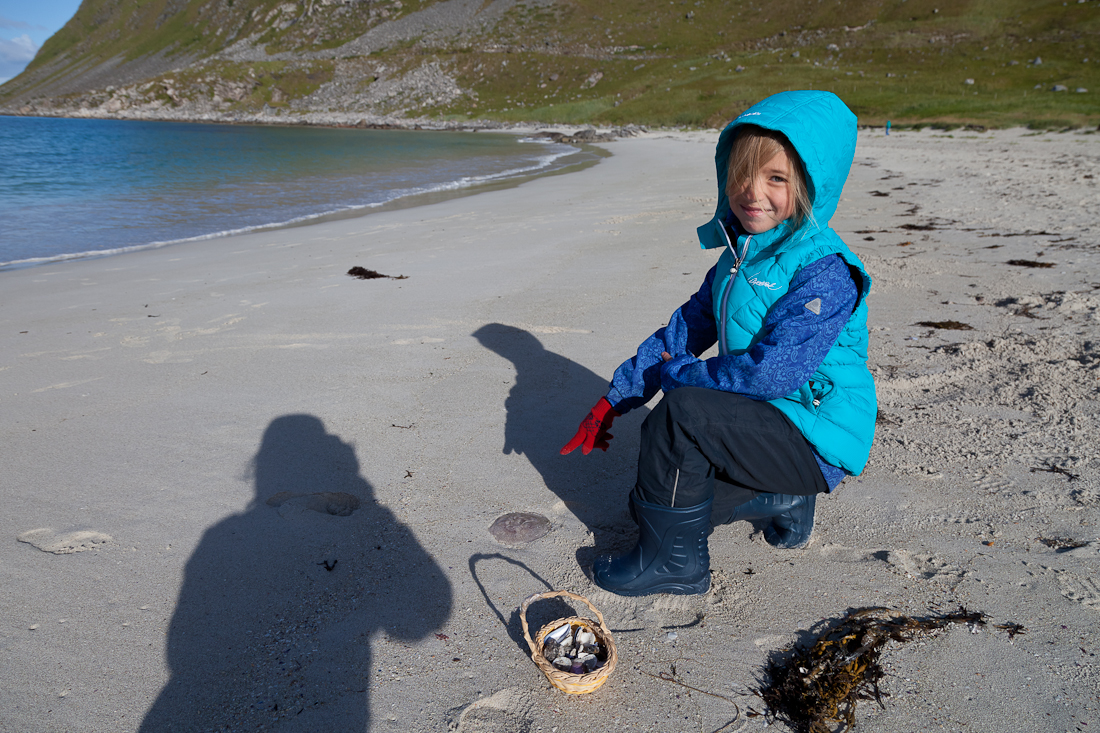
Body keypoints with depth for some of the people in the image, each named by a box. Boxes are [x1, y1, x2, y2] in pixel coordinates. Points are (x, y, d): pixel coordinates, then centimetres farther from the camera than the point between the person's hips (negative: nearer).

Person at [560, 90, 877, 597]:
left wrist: (676, 376, -16)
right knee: (649, 506, 8)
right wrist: (614, 398, 4)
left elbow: (771, 371, -31)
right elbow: (686, 328, 9)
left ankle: (675, 562, -10)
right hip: (759, 423, 9)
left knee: (681, 411, -30)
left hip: (816, 439, -9)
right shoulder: (739, 256, 6)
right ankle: (782, 499, 19)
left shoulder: (824, 270, -22)